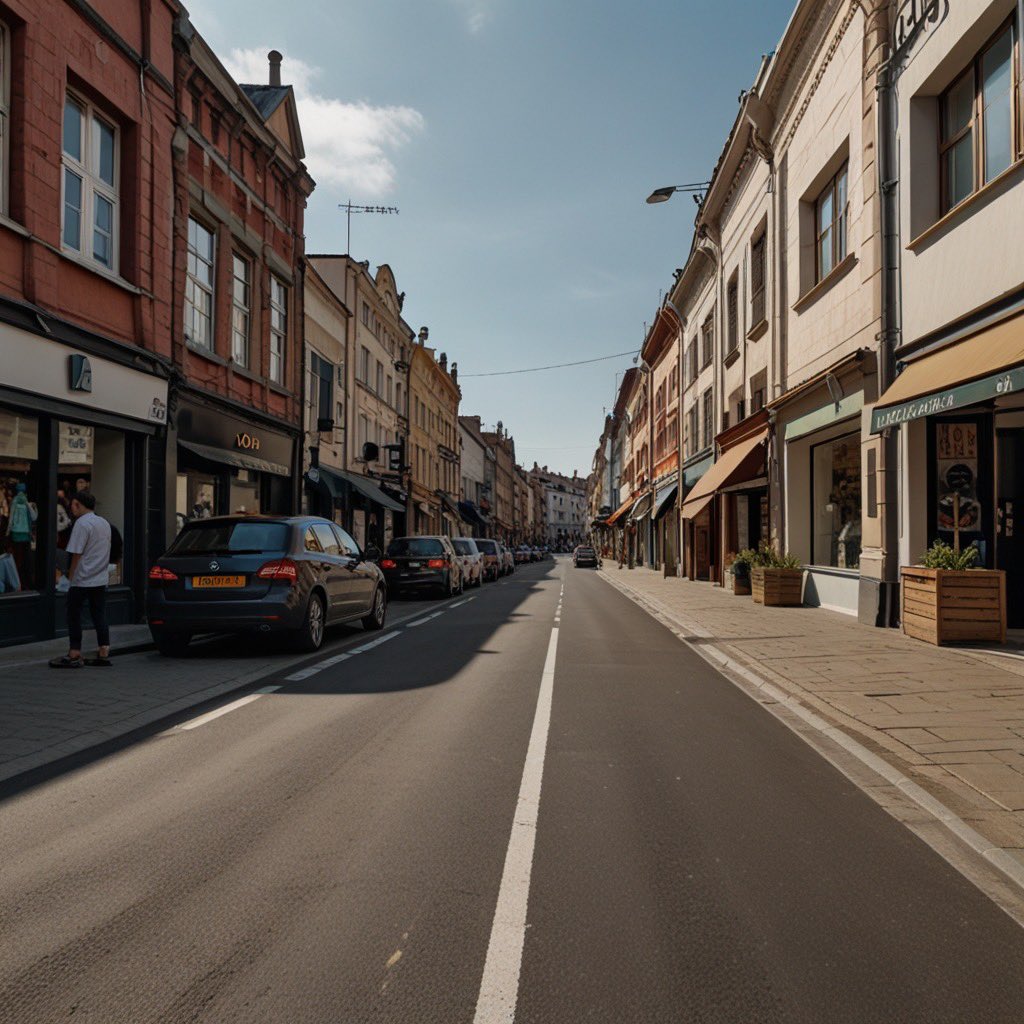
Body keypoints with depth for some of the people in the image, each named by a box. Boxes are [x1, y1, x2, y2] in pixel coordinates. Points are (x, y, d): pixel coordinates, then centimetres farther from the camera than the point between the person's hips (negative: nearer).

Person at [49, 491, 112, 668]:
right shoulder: (104, 523, 13)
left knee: (74, 615, 2)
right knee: (99, 615, 8)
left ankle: (74, 655, 4)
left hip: (82, 580, -7)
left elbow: (77, 554, -15)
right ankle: (104, 653, 7)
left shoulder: (82, 523, -13)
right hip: (101, 579, 7)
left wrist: (71, 576, -5)